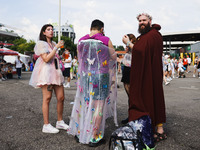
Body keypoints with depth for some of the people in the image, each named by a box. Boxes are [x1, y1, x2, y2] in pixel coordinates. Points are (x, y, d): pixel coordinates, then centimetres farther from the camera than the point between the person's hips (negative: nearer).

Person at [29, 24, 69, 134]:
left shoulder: (53, 43, 21)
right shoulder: (41, 43, -1)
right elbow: (46, 59, -14)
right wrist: (57, 47, -12)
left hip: (56, 72, 7)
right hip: (46, 72, -7)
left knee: (61, 97, 4)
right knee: (47, 98, -8)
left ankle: (60, 122, 17)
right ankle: (46, 125, -2)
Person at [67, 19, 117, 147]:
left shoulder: (81, 40, 4)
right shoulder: (106, 40, -6)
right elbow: (113, 57, 6)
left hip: (84, 75, 4)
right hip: (101, 76, -4)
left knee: (84, 103, 17)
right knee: (98, 106, 4)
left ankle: (79, 132, 29)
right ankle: (94, 137, 12)